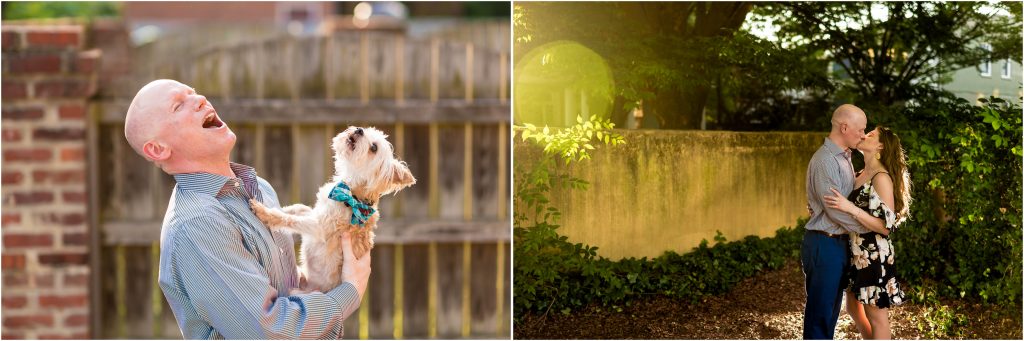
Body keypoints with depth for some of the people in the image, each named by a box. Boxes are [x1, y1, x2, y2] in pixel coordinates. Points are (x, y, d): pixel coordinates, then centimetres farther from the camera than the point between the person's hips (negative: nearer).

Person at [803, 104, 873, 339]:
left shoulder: (844, 158, 13)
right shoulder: (825, 161, -17)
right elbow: (834, 209, -20)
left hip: (839, 242, 10)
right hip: (824, 245, -10)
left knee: (831, 309, 16)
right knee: (820, 310, -2)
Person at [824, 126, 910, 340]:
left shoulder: (882, 178, -17)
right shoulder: (862, 175, 9)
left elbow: (886, 226, -22)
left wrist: (850, 208, -30)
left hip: (874, 256, -9)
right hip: (858, 254, 9)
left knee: (876, 316, 1)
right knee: (854, 308, 20)